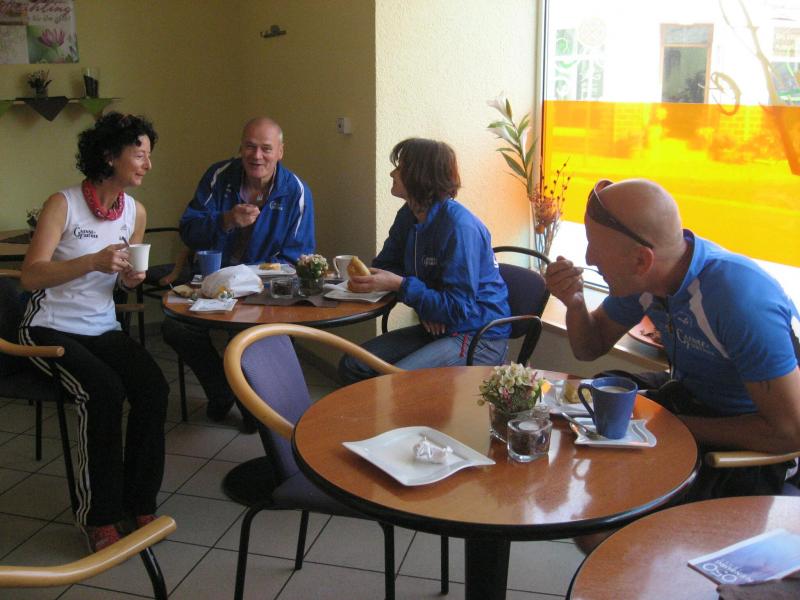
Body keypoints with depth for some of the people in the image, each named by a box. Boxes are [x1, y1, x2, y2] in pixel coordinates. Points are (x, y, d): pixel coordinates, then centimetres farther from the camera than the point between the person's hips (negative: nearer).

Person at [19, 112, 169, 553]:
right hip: (50, 329, -5)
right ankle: (98, 515, -14)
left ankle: (138, 503, -6)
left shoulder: (135, 212, 6)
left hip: (103, 328, 5)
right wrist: (94, 260, -30)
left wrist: (131, 277, -4)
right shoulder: (63, 204, -11)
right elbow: (30, 276, -18)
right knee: (104, 391, -30)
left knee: (154, 388, -22)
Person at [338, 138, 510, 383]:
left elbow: (458, 309, -24)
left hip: (479, 337, -8)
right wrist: (426, 304, -8)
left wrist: (400, 285, -25)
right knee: (352, 367, -5)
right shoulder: (407, 216, 4)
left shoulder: (460, 228, -22)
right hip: (434, 326, 8)